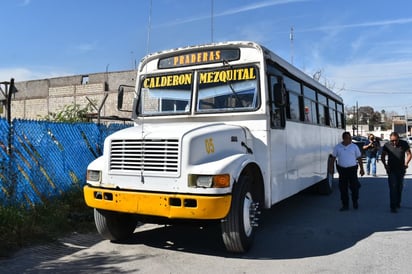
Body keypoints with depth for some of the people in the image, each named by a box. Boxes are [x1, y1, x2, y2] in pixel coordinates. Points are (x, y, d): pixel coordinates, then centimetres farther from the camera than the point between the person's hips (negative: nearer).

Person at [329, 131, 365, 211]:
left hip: (352, 169, -1)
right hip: (342, 169, 1)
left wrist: (362, 169, 2)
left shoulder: (354, 147, 0)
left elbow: (359, 158, 4)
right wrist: (331, 167, 3)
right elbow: (333, 157, 8)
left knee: (354, 186, -1)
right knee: (343, 188, 5)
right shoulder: (337, 147, 2)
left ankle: (355, 202, 26)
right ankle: (345, 205, 16)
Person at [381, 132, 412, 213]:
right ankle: (393, 206, -7)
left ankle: (398, 203, 30)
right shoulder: (387, 145, -9)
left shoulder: (404, 144, -8)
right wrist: (385, 165, -13)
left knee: (400, 187, 13)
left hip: (401, 169, 2)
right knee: (393, 187, -8)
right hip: (391, 170, -2)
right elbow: (382, 157, 1)